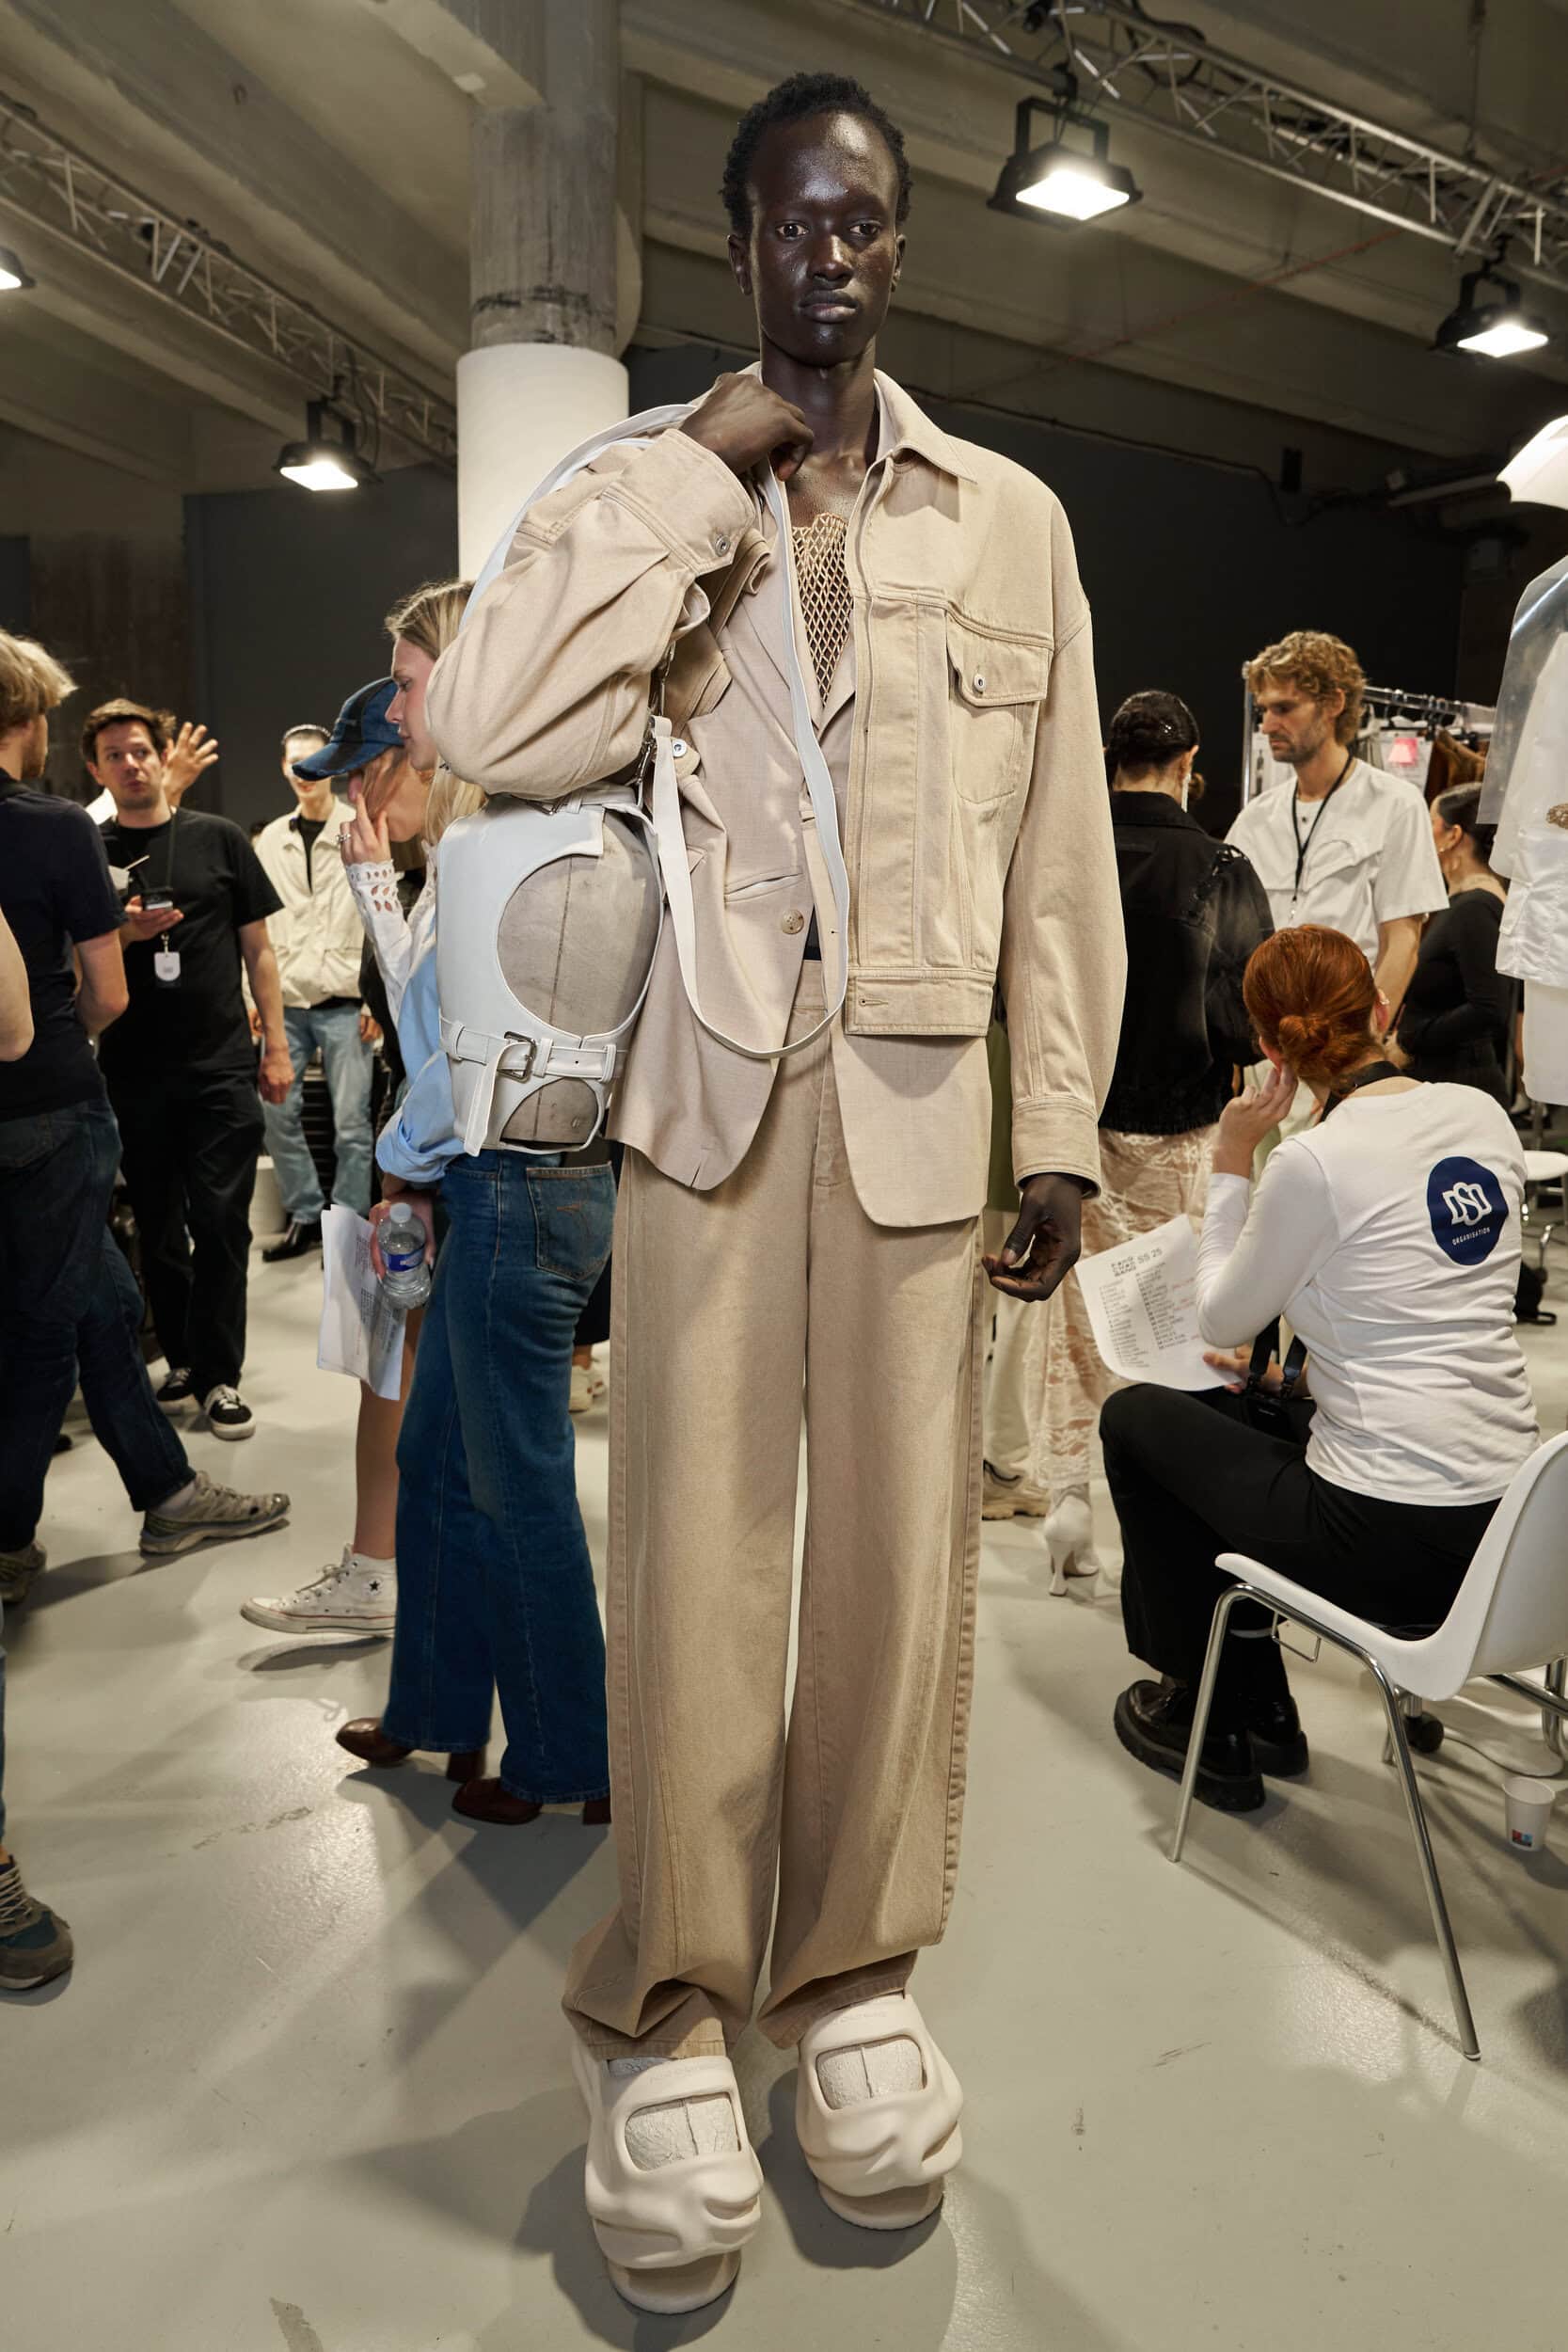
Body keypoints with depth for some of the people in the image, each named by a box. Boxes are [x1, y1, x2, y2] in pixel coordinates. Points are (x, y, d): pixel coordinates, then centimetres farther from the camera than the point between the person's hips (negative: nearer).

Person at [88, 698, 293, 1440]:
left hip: (221, 1065, -1)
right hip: (133, 1072, 2)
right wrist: (124, 934, -12)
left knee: (220, 1222, -2)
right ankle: (181, 1359, 23)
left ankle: (219, 1375, 7)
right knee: (158, 1226, 9)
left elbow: (256, 946, 7)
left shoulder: (218, 839, 5)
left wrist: (275, 1043, 1)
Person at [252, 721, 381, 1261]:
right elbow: (258, 923, 14)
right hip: (286, 1004, 4)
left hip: (344, 1002, -4)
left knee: (351, 1123, -3)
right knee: (277, 1113, 3)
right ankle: (305, 1217, 18)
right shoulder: (271, 839, 12)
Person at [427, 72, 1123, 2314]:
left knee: (901, 1542, 5)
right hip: (703, 1076, -1)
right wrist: (703, 463, -5)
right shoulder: (647, 496, 10)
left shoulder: (1014, 516, 13)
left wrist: (1069, 1121, 4)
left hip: (920, 1087, 1)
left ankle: (856, 1975, 25)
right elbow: (493, 728, -9)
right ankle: (667, 2013, 18)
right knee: (692, 1552, 0)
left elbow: (1062, 846, 9)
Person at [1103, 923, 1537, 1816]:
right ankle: (1261, 1710, 37)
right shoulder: (1484, 1116, 3)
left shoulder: (1316, 1162, -18)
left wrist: (1232, 1165, 2)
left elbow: (1221, 1322, -3)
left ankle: (1207, 1725, 27)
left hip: (1391, 1543, -7)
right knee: (1221, 1410, 27)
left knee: (1136, 1416, 15)